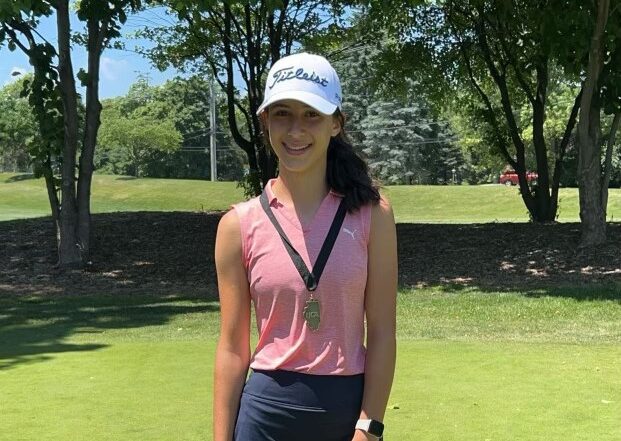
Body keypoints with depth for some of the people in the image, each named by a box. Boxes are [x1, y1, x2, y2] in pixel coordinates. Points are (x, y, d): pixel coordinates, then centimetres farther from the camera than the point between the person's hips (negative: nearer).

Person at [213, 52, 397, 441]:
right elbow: (232, 348, 0)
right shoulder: (239, 225, -3)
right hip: (267, 409, 0)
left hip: (350, 409, 0)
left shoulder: (372, 215, -4)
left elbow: (382, 334, -4)